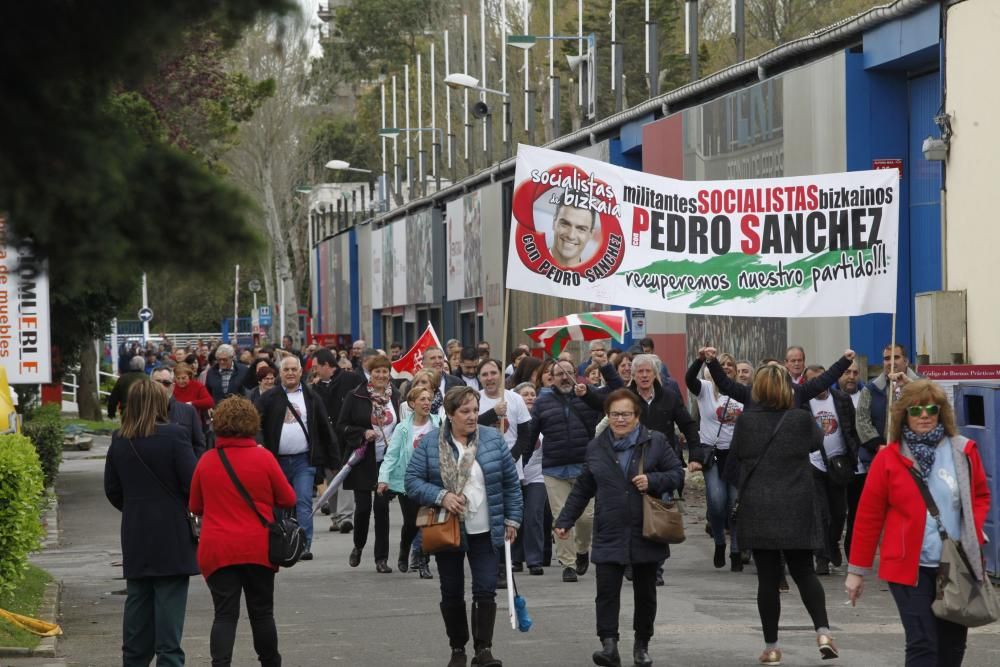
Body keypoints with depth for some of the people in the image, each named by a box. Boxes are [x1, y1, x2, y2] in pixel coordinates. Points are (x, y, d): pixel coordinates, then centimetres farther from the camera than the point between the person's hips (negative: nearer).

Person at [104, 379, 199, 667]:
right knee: (169, 603, -2)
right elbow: (192, 483, -13)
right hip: (171, 536, -5)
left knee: (137, 602, 13)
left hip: (135, 537, 5)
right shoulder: (173, 436, -13)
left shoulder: (119, 441, 3)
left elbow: (112, 490, 8)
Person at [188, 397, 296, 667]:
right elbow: (288, 499, 0)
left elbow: (195, 507, 10)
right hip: (257, 548, 0)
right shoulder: (263, 458, -7)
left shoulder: (206, 462, -2)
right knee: (261, 612, 14)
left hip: (216, 550, 0)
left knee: (225, 615, -1)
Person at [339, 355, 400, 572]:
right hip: (363, 461, -2)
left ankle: (381, 558, 7)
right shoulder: (355, 397, -4)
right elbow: (342, 426, -2)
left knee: (382, 506, 0)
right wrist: (363, 433, -17)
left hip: (387, 460, 2)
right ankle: (358, 546, 29)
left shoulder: (396, 397, 4)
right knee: (363, 506, 1)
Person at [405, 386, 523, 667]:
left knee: (486, 590, -6)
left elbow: (511, 482, 5)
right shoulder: (430, 443, -4)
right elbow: (412, 481, -6)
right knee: (452, 593, 9)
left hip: (485, 531, 0)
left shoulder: (493, 439, -1)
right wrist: (441, 496, -19)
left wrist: (512, 519, 3)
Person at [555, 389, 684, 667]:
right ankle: (609, 644, -16)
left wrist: (652, 481, -16)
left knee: (645, 593, 10)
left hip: (646, 533, 0)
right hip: (609, 536, 0)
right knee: (607, 590, -12)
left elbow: (677, 473, 1)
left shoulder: (656, 442, 1)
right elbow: (582, 489, 13)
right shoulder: (596, 448, 8)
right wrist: (564, 521, 11)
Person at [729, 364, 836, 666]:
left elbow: (732, 463, 5)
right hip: (796, 510, 1)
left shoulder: (745, 421, -7)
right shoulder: (801, 419, -7)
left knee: (767, 577, 4)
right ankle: (823, 632, -2)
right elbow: (817, 442, 15)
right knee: (804, 572, 13)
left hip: (757, 511, -1)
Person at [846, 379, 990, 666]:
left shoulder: (964, 451, 3)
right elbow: (868, 516, 0)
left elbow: (981, 496, 16)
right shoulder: (888, 459, -4)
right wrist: (856, 570, 2)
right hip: (910, 567, -3)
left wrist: (974, 530, -4)